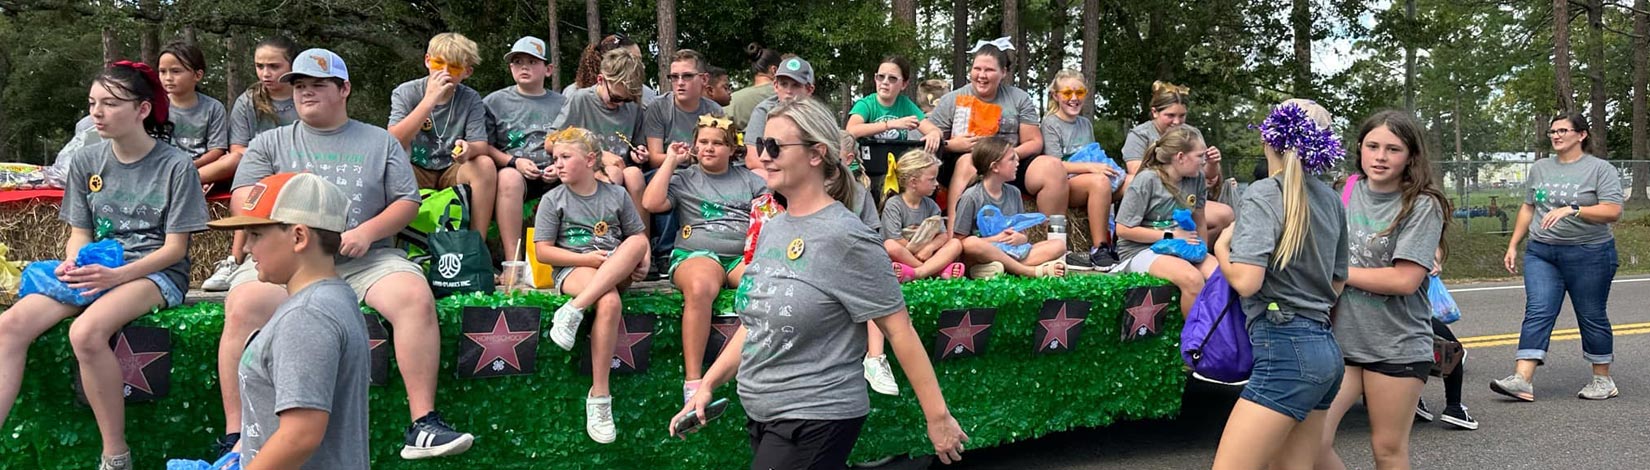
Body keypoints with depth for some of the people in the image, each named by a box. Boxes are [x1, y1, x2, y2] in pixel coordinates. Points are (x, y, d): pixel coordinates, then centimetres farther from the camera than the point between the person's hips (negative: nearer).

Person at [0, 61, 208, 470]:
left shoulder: (176, 166, -6)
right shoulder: (86, 162, 9)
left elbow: (175, 248, -8)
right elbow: (79, 233, 14)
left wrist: (116, 275, -22)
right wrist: (73, 264, -10)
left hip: (156, 273, -6)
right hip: (94, 269, 6)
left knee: (86, 332, -34)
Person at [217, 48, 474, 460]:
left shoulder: (380, 142, 17)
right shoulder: (270, 143, 19)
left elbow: (407, 202, 9)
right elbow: (242, 202, 9)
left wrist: (367, 232, -9)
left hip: (365, 260, 0)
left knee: (416, 297, -29)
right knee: (243, 306, -31)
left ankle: (423, 425, -26)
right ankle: (235, 438, -24)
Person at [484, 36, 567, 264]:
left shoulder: (561, 103, 18)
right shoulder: (495, 101, 14)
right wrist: (514, 162, -8)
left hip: (553, 177, 2)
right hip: (514, 171, -1)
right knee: (508, 177, -37)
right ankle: (512, 262, -40)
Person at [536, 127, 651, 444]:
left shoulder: (617, 195, 13)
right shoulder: (553, 200, 7)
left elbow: (639, 237, 14)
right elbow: (543, 252, 0)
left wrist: (642, 262, -9)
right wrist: (587, 259, -12)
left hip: (617, 272, 3)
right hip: (573, 270, -2)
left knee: (638, 242, -30)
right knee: (609, 303, -36)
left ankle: (574, 309, -38)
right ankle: (599, 397, -33)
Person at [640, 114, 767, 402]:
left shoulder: (748, 178, 26)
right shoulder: (684, 179, 21)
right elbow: (651, 203, 4)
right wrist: (671, 161, 10)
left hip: (745, 254, 2)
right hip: (698, 254, -1)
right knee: (699, 287, -40)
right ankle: (693, 382, -39)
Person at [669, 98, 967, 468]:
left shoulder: (845, 237, -16)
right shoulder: (772, 229, 7)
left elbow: (900, 330, -15)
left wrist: (937, 416, -14)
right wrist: (707, 385, 11)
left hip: (816, 420, -8)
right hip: (759, 413, 8)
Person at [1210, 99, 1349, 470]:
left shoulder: (1265, 194, -9)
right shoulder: (1331, 201, 13)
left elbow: (1246, 282, -19)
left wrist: (1221, 248, 0)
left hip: (1286, 349, -9)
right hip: (1325, 349, 9)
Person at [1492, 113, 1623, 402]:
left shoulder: (1600, 169, -3)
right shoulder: (1540, 168, 11)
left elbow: (1613, 212, -14)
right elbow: (1528, 208, 17)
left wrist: (1571, 209, -26)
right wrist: (1513, 245, 13)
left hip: (1588, 255, -3)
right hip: (1541, 253, 4)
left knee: (1592, 317, 7)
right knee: (1537, 313, -7)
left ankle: (1603, 380, 21)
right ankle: (1522, 381, -15)